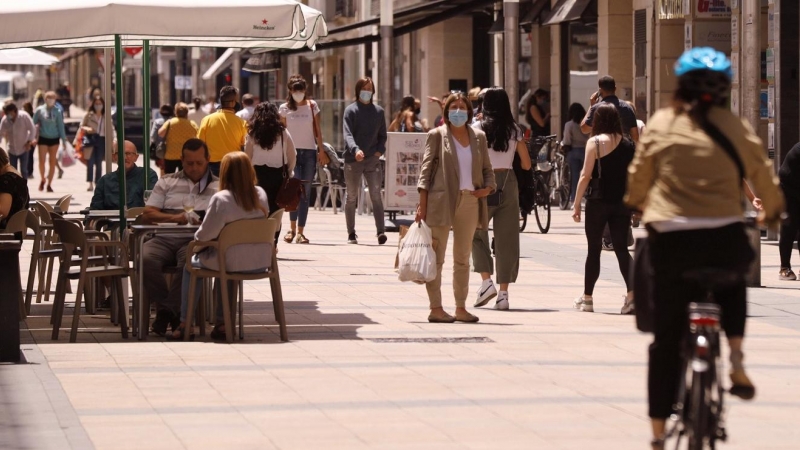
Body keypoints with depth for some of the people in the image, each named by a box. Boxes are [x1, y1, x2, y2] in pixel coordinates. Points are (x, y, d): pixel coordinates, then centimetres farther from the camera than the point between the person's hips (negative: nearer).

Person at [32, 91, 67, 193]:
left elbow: (61, 126, 4)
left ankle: (49, 184, 13)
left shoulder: (57, 112, 0)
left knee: (52, 161, 4)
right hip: (43, 138, -1)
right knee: (42, 160, -7)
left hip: (54, 138, 1)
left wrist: (63, 139, 2)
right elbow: (34, 123, 2)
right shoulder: (39, 110, -2)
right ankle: (43, 179, 18)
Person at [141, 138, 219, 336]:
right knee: (147, 258, -31)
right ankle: (172, 312, -19)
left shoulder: (218, 186, 18)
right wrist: (175, 218, -3)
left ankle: (166, 311, -26)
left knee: (189, 261, -38)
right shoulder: (167, 183, 24)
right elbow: (148, 214, 13)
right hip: (165, 238, 2)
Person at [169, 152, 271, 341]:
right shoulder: (260, 194, -1)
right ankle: (222, 322, 33)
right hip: (260, 263, 5)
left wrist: (197, 237, 7)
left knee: (192, 264, 23)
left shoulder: (221, 199, -19)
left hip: (232, 263, -5)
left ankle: (185, 324, 24)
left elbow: (205, 234, -17)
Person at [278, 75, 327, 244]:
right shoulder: (284, 108, 5)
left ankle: (300, 231, 5)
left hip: (309, 152, 2)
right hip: (292, 152, -2)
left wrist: (321, 151, 4)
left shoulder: (312, 106, 7)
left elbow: (317, 131, 10)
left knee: (305, 193, 2)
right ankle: (292, 228, -6)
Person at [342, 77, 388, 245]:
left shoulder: (378, 111, 11)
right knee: (351, 197, 7)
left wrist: (380, 150, -1)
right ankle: (351, 233, 16)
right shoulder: (351, 110, 0)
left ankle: (381, 231, -18)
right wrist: (355, 149, -29)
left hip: (373, 160, 1)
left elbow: (382, 135, 18)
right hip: (353, 160, -1)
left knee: (376, 195, -10)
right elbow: (347, 134, -11)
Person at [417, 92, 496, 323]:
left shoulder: (478, 137, 12)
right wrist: (422, 203, -9)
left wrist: (488, 188, -3)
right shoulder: (437, 135, 1)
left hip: (470, 201, 5)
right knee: (436, 257, -3)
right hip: (442, 201, -4)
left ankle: (461, 308, 17)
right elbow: (426, 168, -2)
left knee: (463, 258, 11)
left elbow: (487, 169, 18)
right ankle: (435, 308, -1)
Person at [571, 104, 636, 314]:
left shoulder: (595, 142, -8)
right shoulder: (627, 144, 4)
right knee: (621, 248, 4)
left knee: (594, 249, 7)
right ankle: (632, 293, -13)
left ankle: (587, 299, 15)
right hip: (621, 202, 3)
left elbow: (586, 175, -10)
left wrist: (576, 204, -4)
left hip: (598, 202, -3)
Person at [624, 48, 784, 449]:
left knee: (667, 335, 10)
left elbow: (638, 176, 12)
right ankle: (736, 360, 12)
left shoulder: (661, 123, 5)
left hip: (670, 237, 0)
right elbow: (765, 178, 11)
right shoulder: (736, 129, 6)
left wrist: (638, 204, 33)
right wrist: (772, 212, 32)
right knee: (732, 285, 35)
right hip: (725, 236, 0)